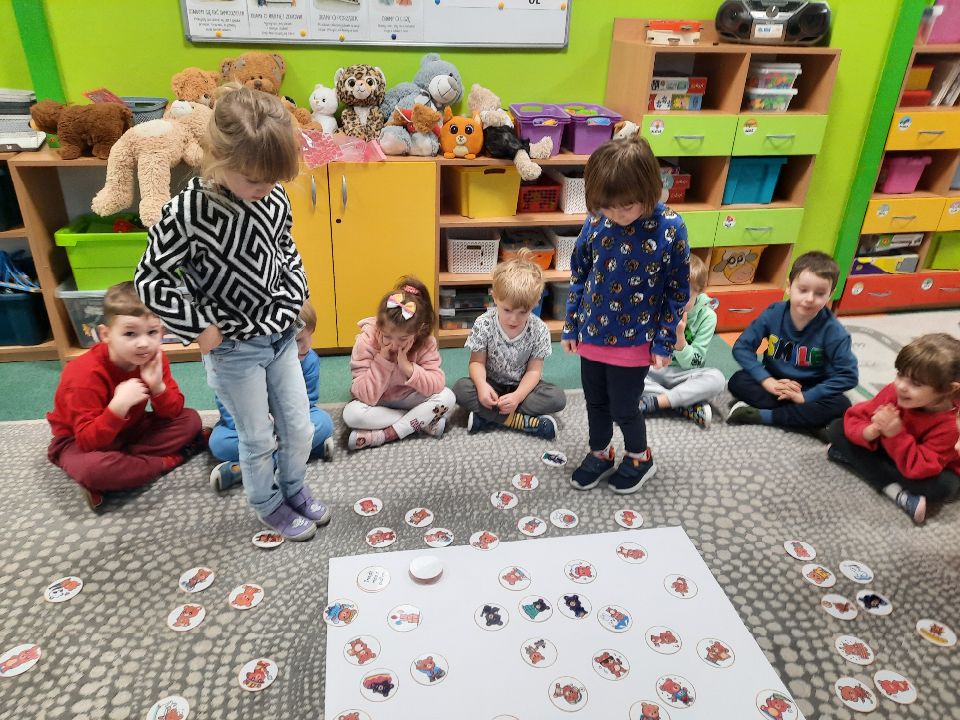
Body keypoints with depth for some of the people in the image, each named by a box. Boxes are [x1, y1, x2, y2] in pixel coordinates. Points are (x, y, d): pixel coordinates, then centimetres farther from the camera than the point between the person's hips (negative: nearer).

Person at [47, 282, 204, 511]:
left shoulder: (154, 359, -14)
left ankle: (119, 463, -17)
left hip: (129, 429, 6)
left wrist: (158, 387, -31)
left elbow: (174, 412, -10)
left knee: (190, 419, -10)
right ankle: (167, 461, -18)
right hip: (78, 440, -5)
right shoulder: (87, 374, -30)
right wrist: (118, 406, -47)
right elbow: (88, 441, -32)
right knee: (92, 468, -41)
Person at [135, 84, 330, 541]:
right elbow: (150, 280, -15)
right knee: (258, 438, 12)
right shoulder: (187, 212, -24)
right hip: (234, 347, -5)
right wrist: (201, 327, -16)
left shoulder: (274, 197, -7)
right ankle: (268, 505, 39)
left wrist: (295, 298, 0)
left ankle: (294, 489, 44)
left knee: (300, 428, 17)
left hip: (281, 333, 5)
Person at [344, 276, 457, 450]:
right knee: (352, 413, -35)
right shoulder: (365, 341, -24)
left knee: (447, 397, -25)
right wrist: (382, 360, -35)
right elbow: (365, 396, -27)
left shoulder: (426, 342, -19)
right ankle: (424, 422, -22)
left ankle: (384, 435, -24)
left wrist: (407, 367, -35)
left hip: (408, 399, 1)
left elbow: (437, 385, -24)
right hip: (376, 403, -1)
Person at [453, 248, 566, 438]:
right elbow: (477, 362, -12)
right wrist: (482, 385, -34)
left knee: (557, 398, -25)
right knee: (461, 389, -29)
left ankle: (488, 416, -27)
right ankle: (521, 421, -29)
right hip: (491, 384, 0)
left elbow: (534, 370, -14)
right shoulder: (483, 324, -18)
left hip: (523, 386, 1)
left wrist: (517, 396, -31)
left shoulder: (539, 330, -17)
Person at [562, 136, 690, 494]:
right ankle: (600, 453, 43)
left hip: (634, 340, -3)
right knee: (595, 402, 19)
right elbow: (579, 274, 2)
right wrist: (571, 325, 5)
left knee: (624, 408, 11)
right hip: (592, 333, 4)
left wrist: (664, 341, -7)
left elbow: (678, 290, -8)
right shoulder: (596, 220, -9)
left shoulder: (671, 228, -17)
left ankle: (640, 458, 39)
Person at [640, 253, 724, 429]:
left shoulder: (706, 316, -10)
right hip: (653, 371, 2)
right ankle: (688, 406, -27)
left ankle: (652, 402, -29)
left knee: (717, 378, -32)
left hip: (682, 375, -1)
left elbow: (690, 365, -11)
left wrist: (680, 336, -28)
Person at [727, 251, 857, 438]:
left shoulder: (833, 331, -20)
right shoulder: (773, 314, -15)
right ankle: (809, 423, -25)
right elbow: (741, 347, -13)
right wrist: (766, 380, -23)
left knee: (840, 405, -30)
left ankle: (762, 416, -23)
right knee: (737, 381, -23)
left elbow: (848, 375, -19)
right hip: (775, 382, 2)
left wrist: (806, 396, -24)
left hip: (811, 390, -1)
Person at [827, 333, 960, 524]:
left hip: (928, 468, -5)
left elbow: (918, 469, -37)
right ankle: (898, 493, -22)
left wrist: (896, 434, -48)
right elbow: (855, 416, -20)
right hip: (887, 451, 5)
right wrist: (870, 432, -42)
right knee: (837, 427, -15)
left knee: (944, 486, -39)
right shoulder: (894, 392, -23)